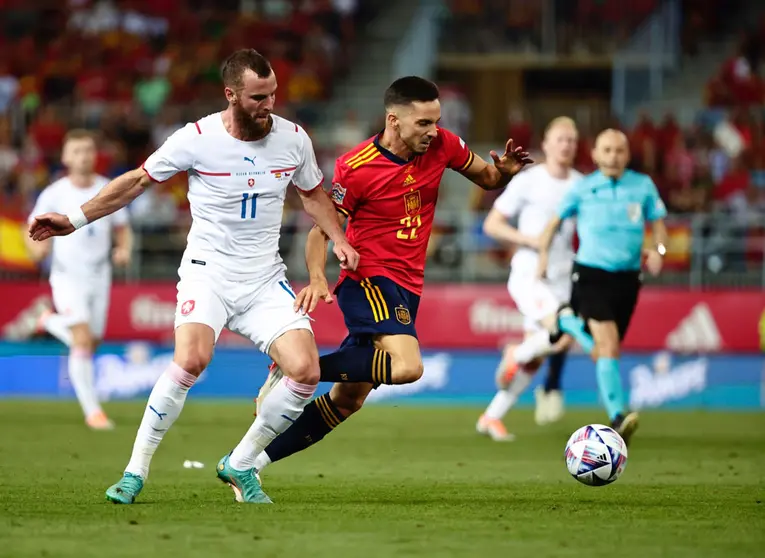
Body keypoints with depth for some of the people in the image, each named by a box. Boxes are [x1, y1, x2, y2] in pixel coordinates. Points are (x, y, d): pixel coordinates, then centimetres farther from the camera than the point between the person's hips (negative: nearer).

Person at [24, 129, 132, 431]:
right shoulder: (54, 194, -7)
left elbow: (122, 229, 11)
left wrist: (124, 250, -10)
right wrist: (37, 247, -20)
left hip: (99, 276, 4)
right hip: (67, 277, -4)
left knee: (91, 344, 10)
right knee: (83, 341, -17)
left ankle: (51, 320, 41)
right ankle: (92, 411, -10)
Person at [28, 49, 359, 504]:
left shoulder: (293, 138, 0)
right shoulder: (197, 139, -10)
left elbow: (313, 193, 19)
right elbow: (137, 182, 4)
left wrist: (340, 240, 4)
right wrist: (75, 219, 3)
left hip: (265, 279, 4)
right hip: (208, 270, -4)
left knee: (306, 372, -14)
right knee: (191, 359, -30)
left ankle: (240, 465, 7)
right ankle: (136, 471, -14)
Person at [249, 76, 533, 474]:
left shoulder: (441, 146, 1)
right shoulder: (355, 168, -13)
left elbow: (487, 178, 15)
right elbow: (321, 230, -5)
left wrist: (505, 170, -8)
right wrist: (317, 279, -23)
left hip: (405, 290, 7)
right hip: (369, 281, -7)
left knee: (346, 401, 7)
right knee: (407, 366, -32)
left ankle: (251, 461, 15)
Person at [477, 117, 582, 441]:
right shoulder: (527, 181, -6)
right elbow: (491, 225, -3)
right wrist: (528, 239, -17)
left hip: (561, 280, 5)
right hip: (528, 276, -5)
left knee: (533, 360, 5)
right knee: (562, 334, -27)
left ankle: (492, 417, 18)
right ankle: (516, 354, 3)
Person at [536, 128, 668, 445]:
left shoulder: (643, 186, 5)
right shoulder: (583, 189, 1)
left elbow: (658, 225, 10)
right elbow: (556, 221, 15)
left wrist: (658, 249, -10)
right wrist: (543, 253, 7)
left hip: (627, 277, 4)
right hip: (590, 274, -3)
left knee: (606, 348, 12)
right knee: (608, 344, -20)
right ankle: (618, 417, -24)